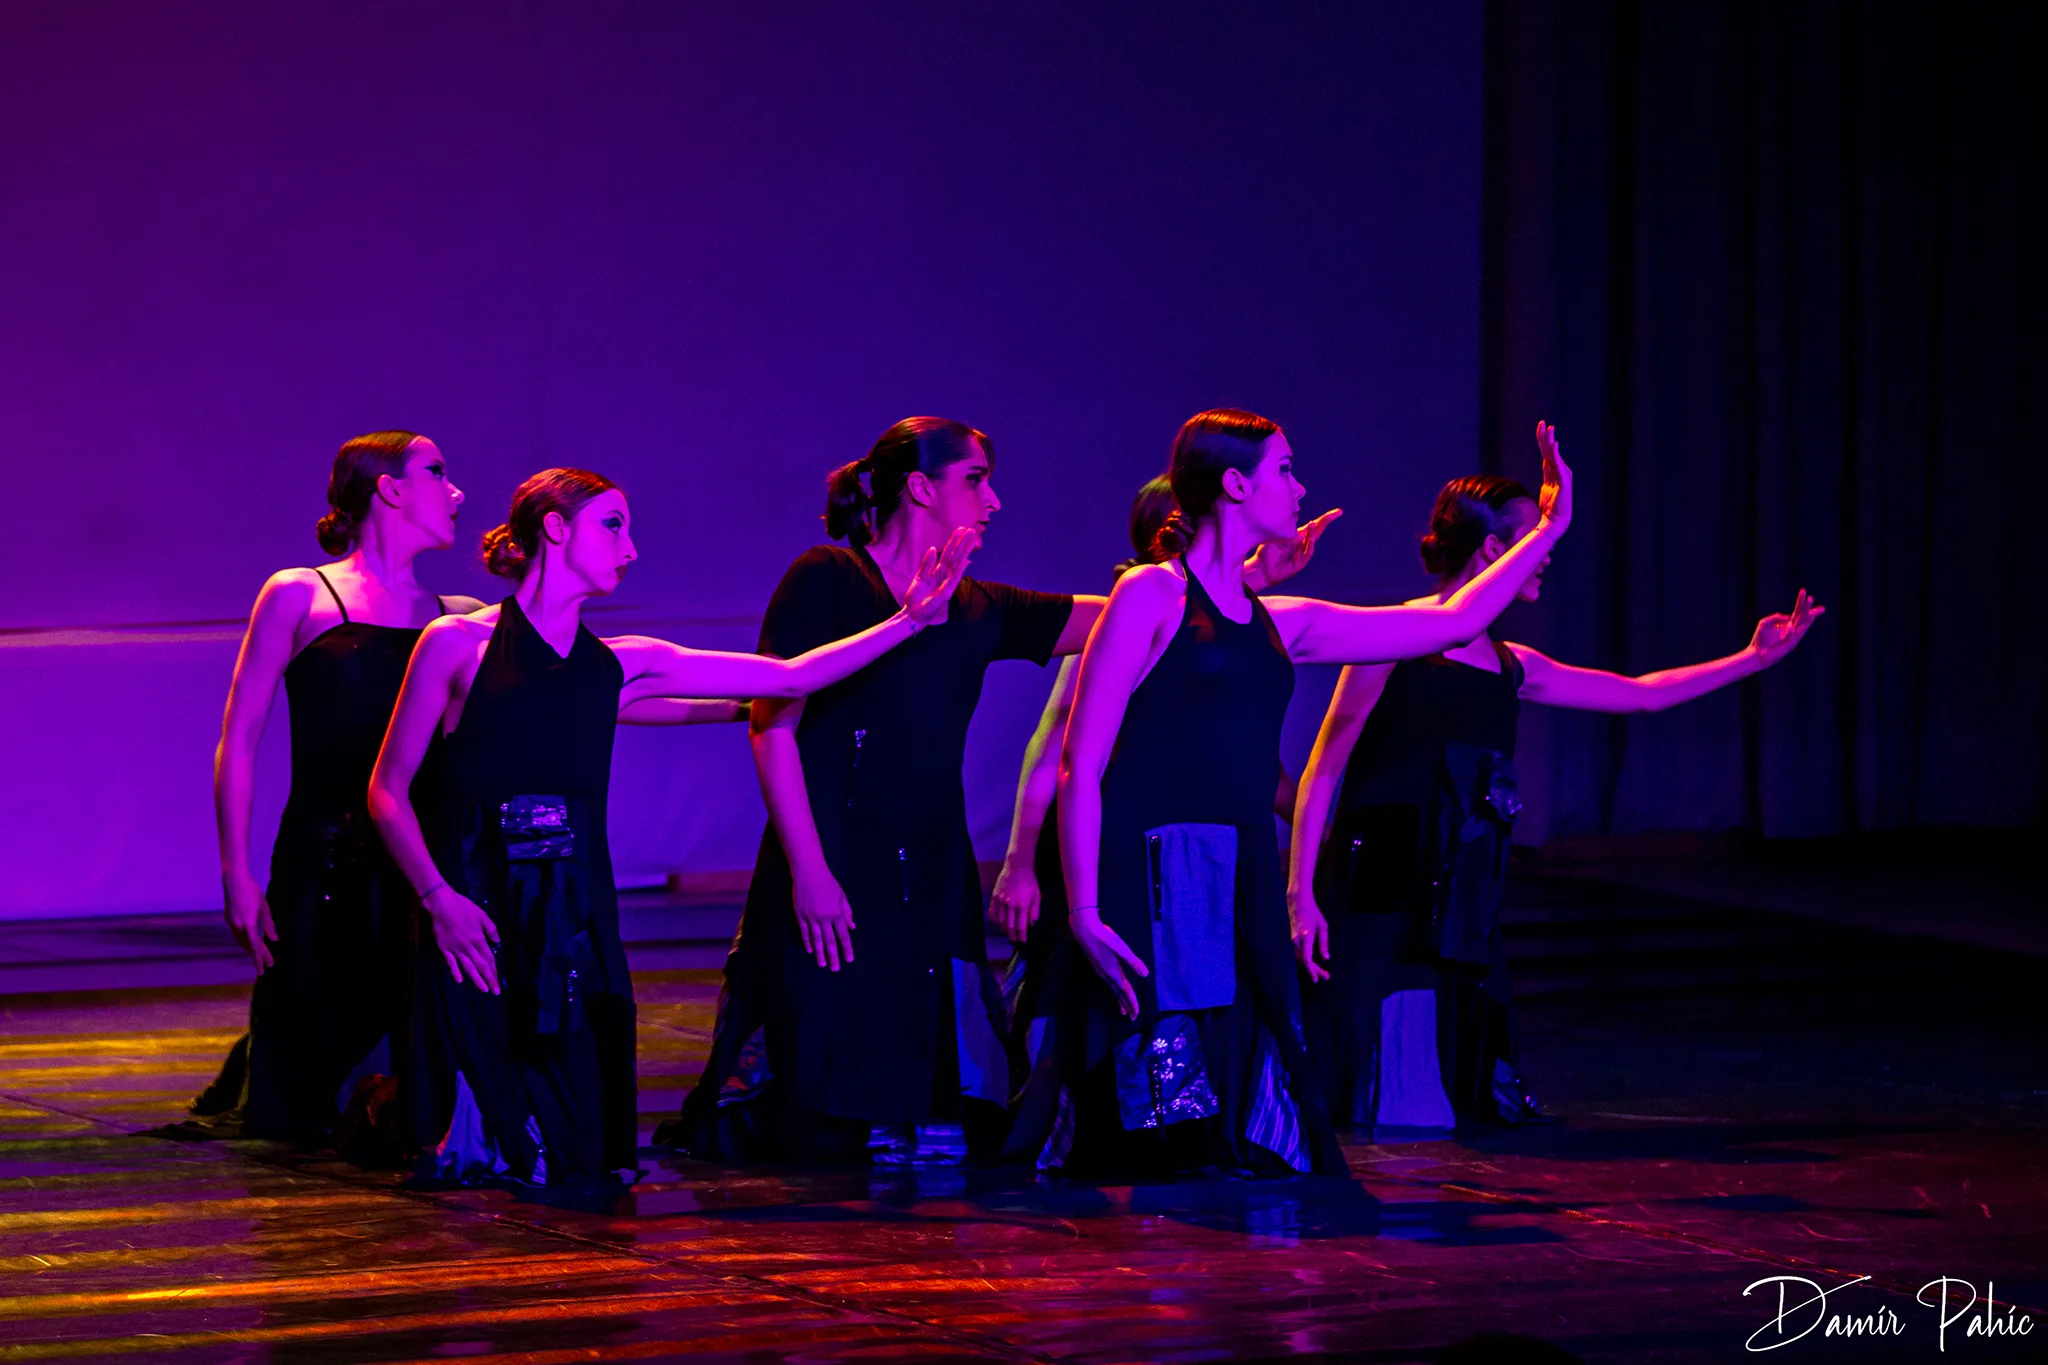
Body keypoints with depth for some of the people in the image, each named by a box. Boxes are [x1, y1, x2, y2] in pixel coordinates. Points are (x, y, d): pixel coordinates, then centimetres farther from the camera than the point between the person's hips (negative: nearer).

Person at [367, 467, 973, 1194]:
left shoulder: (620, 665, 12)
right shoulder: (459, 645, 0)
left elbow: (789, 677, 11)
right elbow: (388, 790, 0)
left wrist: (909, 620, 6)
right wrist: (437, 897, -13)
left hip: (579, 920, 4)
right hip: (476, 919, -4)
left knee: (583, 1168, -1)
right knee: (468, 1160, -8)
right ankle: (397, 1106, 22)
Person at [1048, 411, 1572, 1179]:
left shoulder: (1277, 622, 18)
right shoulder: (1152, 596, -2)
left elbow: (1451, 623, 24)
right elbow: (1080, 766, -8)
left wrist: (1550, 530, 26)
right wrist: (1084, 913, -16)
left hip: (1245, 895, 7)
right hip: (1155, 887, -7)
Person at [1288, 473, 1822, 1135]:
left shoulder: (1509, 667, 14)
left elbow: (1641, 693, 24)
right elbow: (1323, 771, -6)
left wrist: (1753, 659, 24)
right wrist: (1301, 893, -13)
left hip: (1459, 911, 7)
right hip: (1378, 905, -7)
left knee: (1469, 1099, 4)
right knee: (1381, 1105, -7)